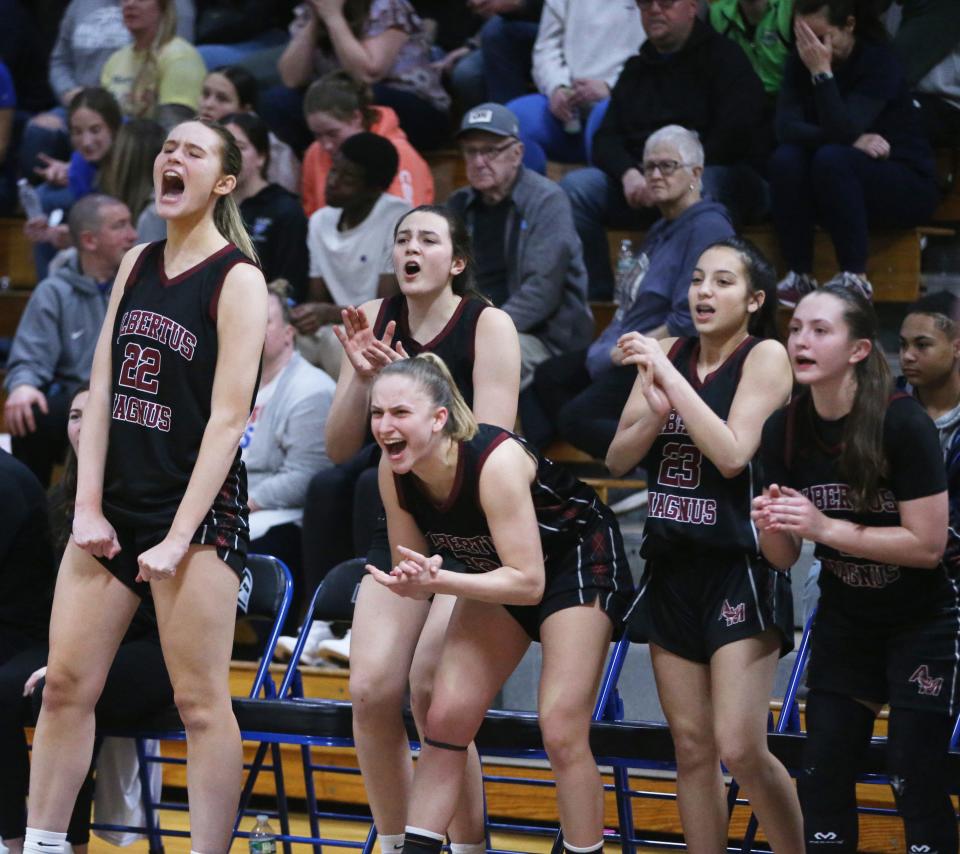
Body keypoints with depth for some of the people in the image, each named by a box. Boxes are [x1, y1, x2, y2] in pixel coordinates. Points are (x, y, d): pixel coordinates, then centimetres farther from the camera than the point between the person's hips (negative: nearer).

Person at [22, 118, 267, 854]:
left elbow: (228, 417, -12)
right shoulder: (137, 266, 11)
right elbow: (103, 388, 8)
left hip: (198, 509, -6)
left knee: (201, 701, -6)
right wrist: (88, 508, -2)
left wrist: (180, 536, -16)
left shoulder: (237, 279, -7)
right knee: (66, 683, 4)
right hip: (116, 501, 6)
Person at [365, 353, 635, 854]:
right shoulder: (393, 471, -17)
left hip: (578, 560, -6)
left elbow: (528, 582, -33)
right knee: (445, 718, -2)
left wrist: (437, 581, -42)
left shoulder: (496, 461, -35)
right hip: (497, 572, 6)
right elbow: (412, 569, -4)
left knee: (561, 733, -12)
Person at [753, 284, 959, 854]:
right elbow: (784, 558, -2)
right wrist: (773, 527, -24)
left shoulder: (904, 424, -25)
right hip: (846, 619, 5)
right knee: (824, 775, 2)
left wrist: (824, 527, -30)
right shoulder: (786, 430, -9)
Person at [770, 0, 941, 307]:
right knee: (786, 158, -25)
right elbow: (785, 127, -16)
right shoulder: (801, 61, -3)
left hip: (906, 184, -5)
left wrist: (822, 72, -34)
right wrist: (852, 141, -27)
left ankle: (855, 277, -26)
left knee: (831, 158, -34)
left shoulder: (879, 60, -17)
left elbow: (843, 130, -29)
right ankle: (799, 275, -20)